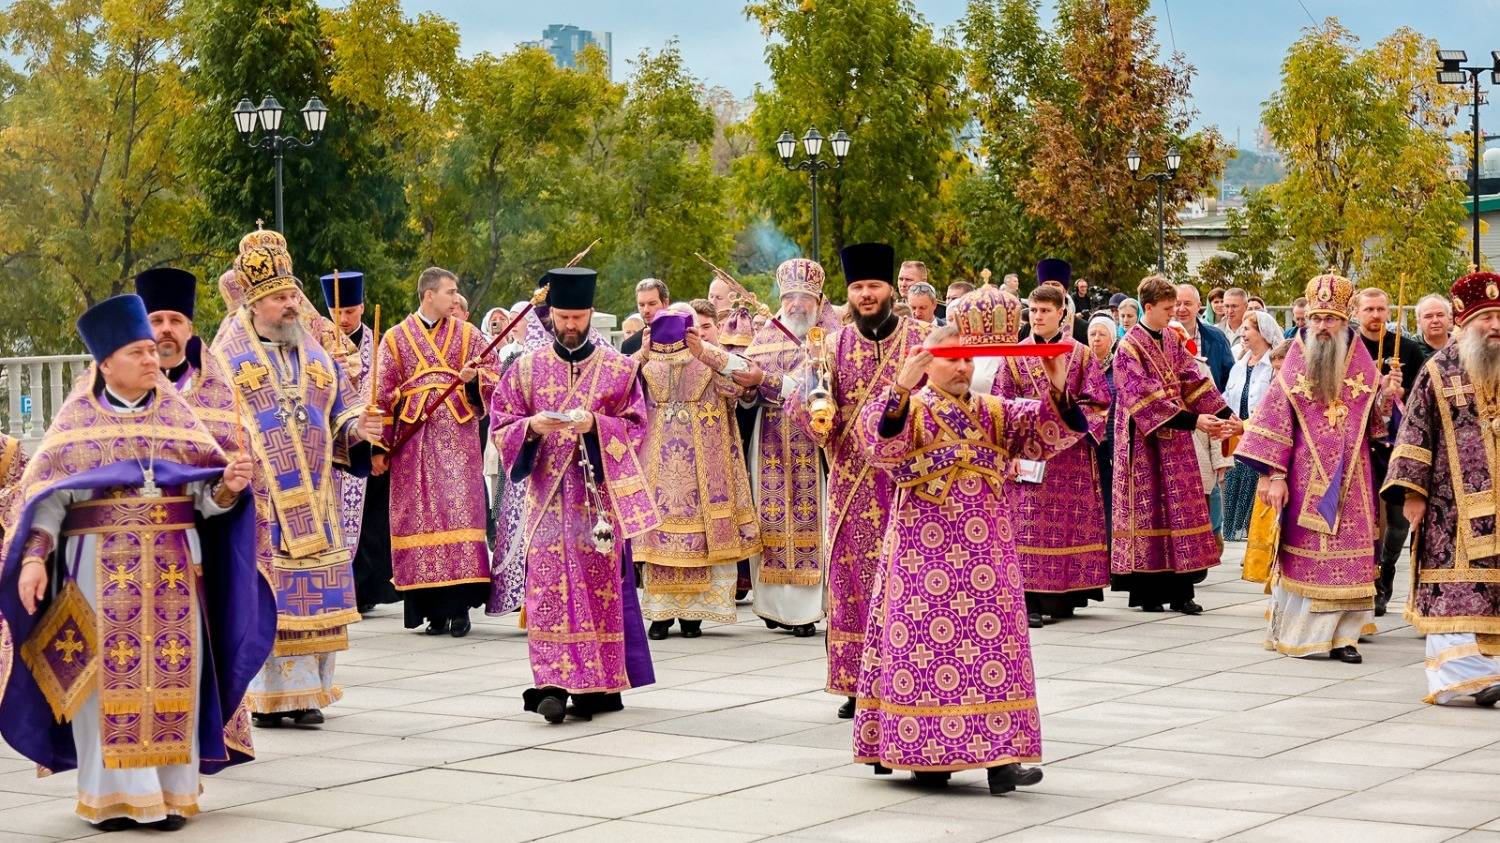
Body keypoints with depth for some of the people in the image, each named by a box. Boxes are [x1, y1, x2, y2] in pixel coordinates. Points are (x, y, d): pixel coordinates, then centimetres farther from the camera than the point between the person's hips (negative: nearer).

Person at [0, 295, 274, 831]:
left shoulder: (178, 417, 9)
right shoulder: (78, 423, 3)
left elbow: (205, 495, 7)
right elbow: (47, 495, -2)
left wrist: (229, 486, -15)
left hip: (173, 564, 2)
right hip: (101, 565, -2)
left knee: (172, 673, 0)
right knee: (106, 676, -3)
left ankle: (169, 792, 6)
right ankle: (111, 794, 4)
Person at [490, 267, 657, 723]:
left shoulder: (619, 368, 5)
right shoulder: (527, 368, 9)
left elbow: (635, 427, 2)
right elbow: (502, 425, 7)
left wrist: (596, 424, -16)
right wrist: (532, 427, -14)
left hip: (600, 495, -1)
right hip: (548, 496, 1)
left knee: (603, 586, -1)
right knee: (549, 587, -8)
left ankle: (600, 684, 6)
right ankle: (553, 683, -10)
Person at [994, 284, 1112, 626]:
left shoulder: (1080, 354, 6)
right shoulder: (1015, 356, 6)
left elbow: (1099, 401, 3)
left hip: (1071, 451, 1)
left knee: (1070, 520, 2)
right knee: (1028, 522, -7)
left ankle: (1065, 596, 11)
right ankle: (1029, 600, -7)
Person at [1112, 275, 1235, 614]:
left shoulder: (1171, 340, 10)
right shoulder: (1130, 348, -11)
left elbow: (1194, 381, 7)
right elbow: (1146, 398, -19)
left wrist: (1228, 417, -3)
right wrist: (1194, 421, -23)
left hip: (1175, 439, 6)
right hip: (1145, 441, -6)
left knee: (1181, 507, 3)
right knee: (1148, 508, -2)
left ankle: (1180, 591, 6)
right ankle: (1147, 592, 4)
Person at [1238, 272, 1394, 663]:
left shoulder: (1362, 364, 5)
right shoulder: (1295, 364, 0)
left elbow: (1375, 422, 8)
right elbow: (1273, 420, -3)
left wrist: (1386, 396, -13)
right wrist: (1273, 474, -9)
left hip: (1349, 478, 2)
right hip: (1305, 479, -2)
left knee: (1348, 552, -1)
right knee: (1304, 552, 0)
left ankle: (1342, 634, 3)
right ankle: (1300, 633, 8)